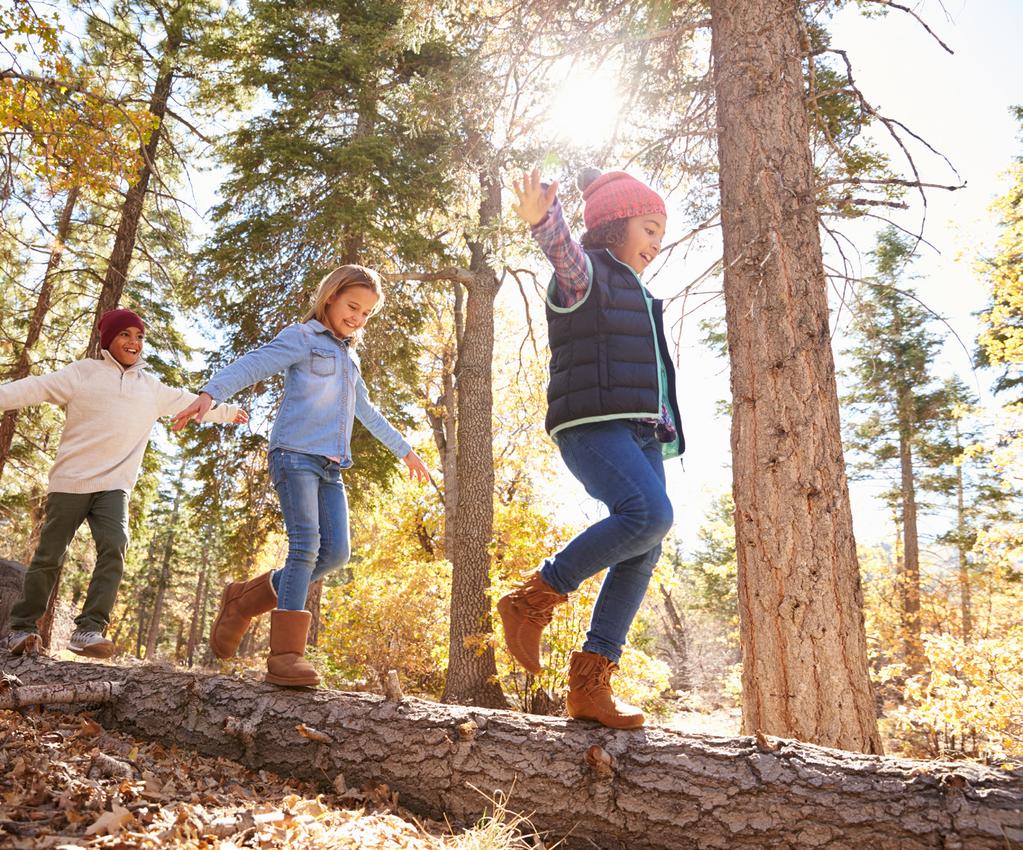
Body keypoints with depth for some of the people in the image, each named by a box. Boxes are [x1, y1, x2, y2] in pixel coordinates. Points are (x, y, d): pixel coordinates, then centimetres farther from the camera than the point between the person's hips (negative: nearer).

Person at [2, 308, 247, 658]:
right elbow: (37, 388, -7)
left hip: (114, 486, 3)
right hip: (71, 481, -2)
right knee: (49, 557, 3)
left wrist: (227, 412, 40)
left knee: (114, 548, -17)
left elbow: (189, 401, 29)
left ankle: (89, 630, -16)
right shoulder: (83, 372, 3)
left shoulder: (151, 388, 16)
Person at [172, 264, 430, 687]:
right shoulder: (302, 338, 4)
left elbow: (368, 412, 37)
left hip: (330, 466, 7)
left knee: (335, 552, -5)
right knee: (305, 544, -18)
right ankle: (285, 653, -16)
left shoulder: (349, 358, 26)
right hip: (295, 453, -7)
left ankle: (243, 599, 11)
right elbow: (251, 365, -12)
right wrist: (209, 393, -31)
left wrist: (405, 450, 42)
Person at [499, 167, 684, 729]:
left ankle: (589, 682, 2)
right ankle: (533, 599, -14)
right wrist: (542, 217, -44)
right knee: (649, 514, -29)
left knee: (642, 555, -2)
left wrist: (665, 430, 28)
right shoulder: (583, 272, 3)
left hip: (640, 433, 9)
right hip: (592, 425, -9)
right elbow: (563, 248, -22)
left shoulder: (635, 295, 29)